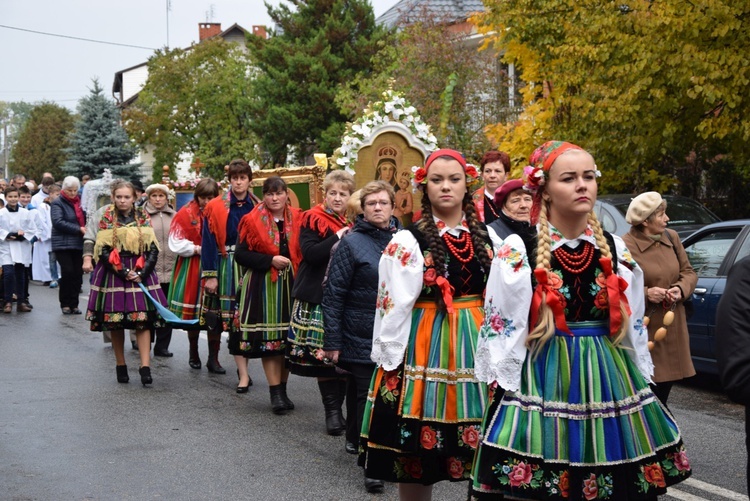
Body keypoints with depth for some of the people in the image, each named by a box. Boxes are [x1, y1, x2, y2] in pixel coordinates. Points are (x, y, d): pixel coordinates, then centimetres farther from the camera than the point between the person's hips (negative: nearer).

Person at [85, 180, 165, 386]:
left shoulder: (143, 218, 6)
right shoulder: (107, 219, 1)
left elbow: (153, 249, 2)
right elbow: (103, 251, -6)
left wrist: (141, 273, -11)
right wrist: (124, 272, -13)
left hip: (140, 274, 1)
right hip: (113, 274, -1)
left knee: (143, 320, -8)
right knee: (115, 322, 4)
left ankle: (145, 367, -11)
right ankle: (121, 365, 17)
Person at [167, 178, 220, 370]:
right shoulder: (185, 214, -1)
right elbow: (176, 244, -4)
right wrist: (197, 249, -12)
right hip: (191, 270, -1)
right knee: (192, 313, 8)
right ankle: (193, 353, 27)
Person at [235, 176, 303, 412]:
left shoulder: (298, 220, 8)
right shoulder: (252, 221, 1)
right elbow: (240, 254, -4)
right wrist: (271, 261, -13)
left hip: (292, 286, 3)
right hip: (263, 287, -3)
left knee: (290, 339, 5)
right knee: (268, 339, -6)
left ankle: (282, 389, 17)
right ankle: (275, 392, -1)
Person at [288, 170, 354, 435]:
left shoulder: (353, 224, 11)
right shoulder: (313, 220, 0)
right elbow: (310, 253, -14)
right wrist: (338, 237, -13)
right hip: (318, 297, -3)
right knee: (322, 355, -3)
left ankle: (337, 408, 13)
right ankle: (332, 411, 7)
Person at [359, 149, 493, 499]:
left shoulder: (486, 237, 8)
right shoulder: (408, 241, -6)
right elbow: (392, 305, -8)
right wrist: (389, 361, -10)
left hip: (477, 345, 4)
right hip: (425, 346, -3)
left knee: (481, 454, 8)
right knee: (415, 454, 3)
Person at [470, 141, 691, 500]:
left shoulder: (616, 251, 7)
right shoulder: (518, 251, -6)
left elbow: (632, 326, 14)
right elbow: (499, 328, -4)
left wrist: (640, 386, 15)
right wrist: (501, 392, -5)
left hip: (608, 379, 4)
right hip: (542, 379, -4)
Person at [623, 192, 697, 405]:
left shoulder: (671, 237, 5)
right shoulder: (625, 246, -15)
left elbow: (689, 272, 14)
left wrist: (681, 289, -6)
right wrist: (646, 293, -22)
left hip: (672, 328, 6)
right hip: (642, 330, -6)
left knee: (664, 389, 14)